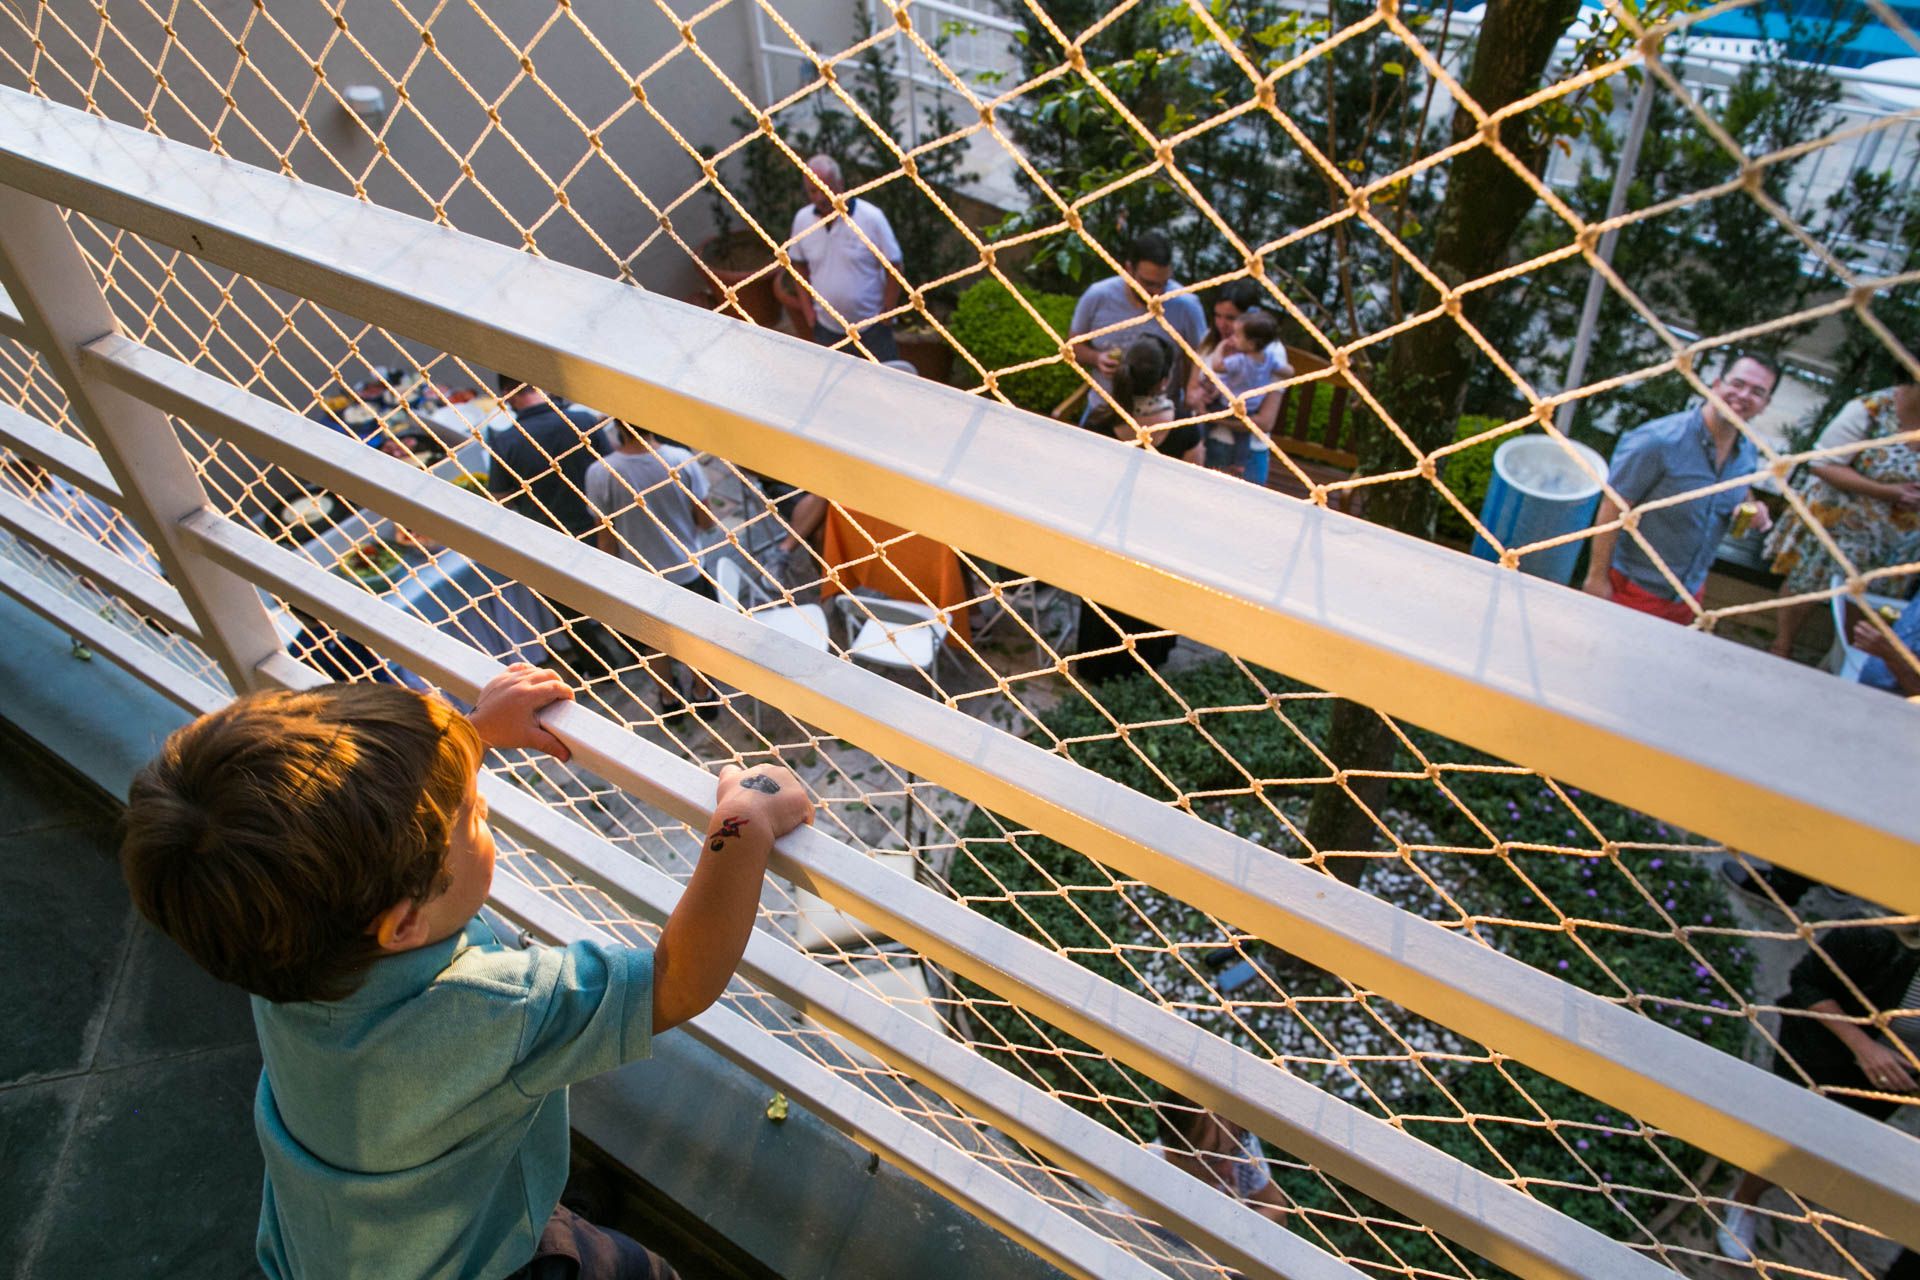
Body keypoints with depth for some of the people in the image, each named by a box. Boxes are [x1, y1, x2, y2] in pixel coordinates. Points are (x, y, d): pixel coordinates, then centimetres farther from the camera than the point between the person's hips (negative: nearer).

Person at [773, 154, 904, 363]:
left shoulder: (871, 217, -16)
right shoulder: (802, 219, -4)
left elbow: (893, 267, -10)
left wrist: (886, 314, -9)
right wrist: (807, 309, 4)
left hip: (872, 326, -4)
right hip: (826, 327, 4)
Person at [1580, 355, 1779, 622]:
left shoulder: (1747, 452, 1)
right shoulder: (1659, 441, -23)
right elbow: (1612, 508, -21)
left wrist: (1751, 508, -3)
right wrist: (1597, 577, -20)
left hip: (1690, 590, 7)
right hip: (1636, 588, -7)